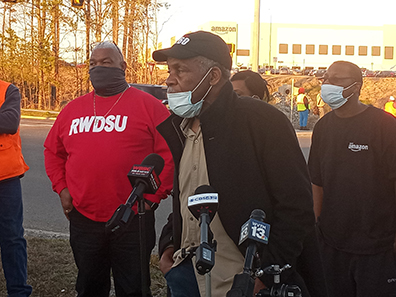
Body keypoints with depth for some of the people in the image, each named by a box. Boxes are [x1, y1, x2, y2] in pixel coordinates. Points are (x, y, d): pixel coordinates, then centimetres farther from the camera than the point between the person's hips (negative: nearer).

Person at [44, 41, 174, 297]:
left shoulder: (148, 105, -4)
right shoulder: (72, 109, 10)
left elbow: (169, 153, -8)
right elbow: (53, 151, 19)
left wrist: (153, 196, -11)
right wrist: (62, 188, 7)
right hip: (82, 218, 4)